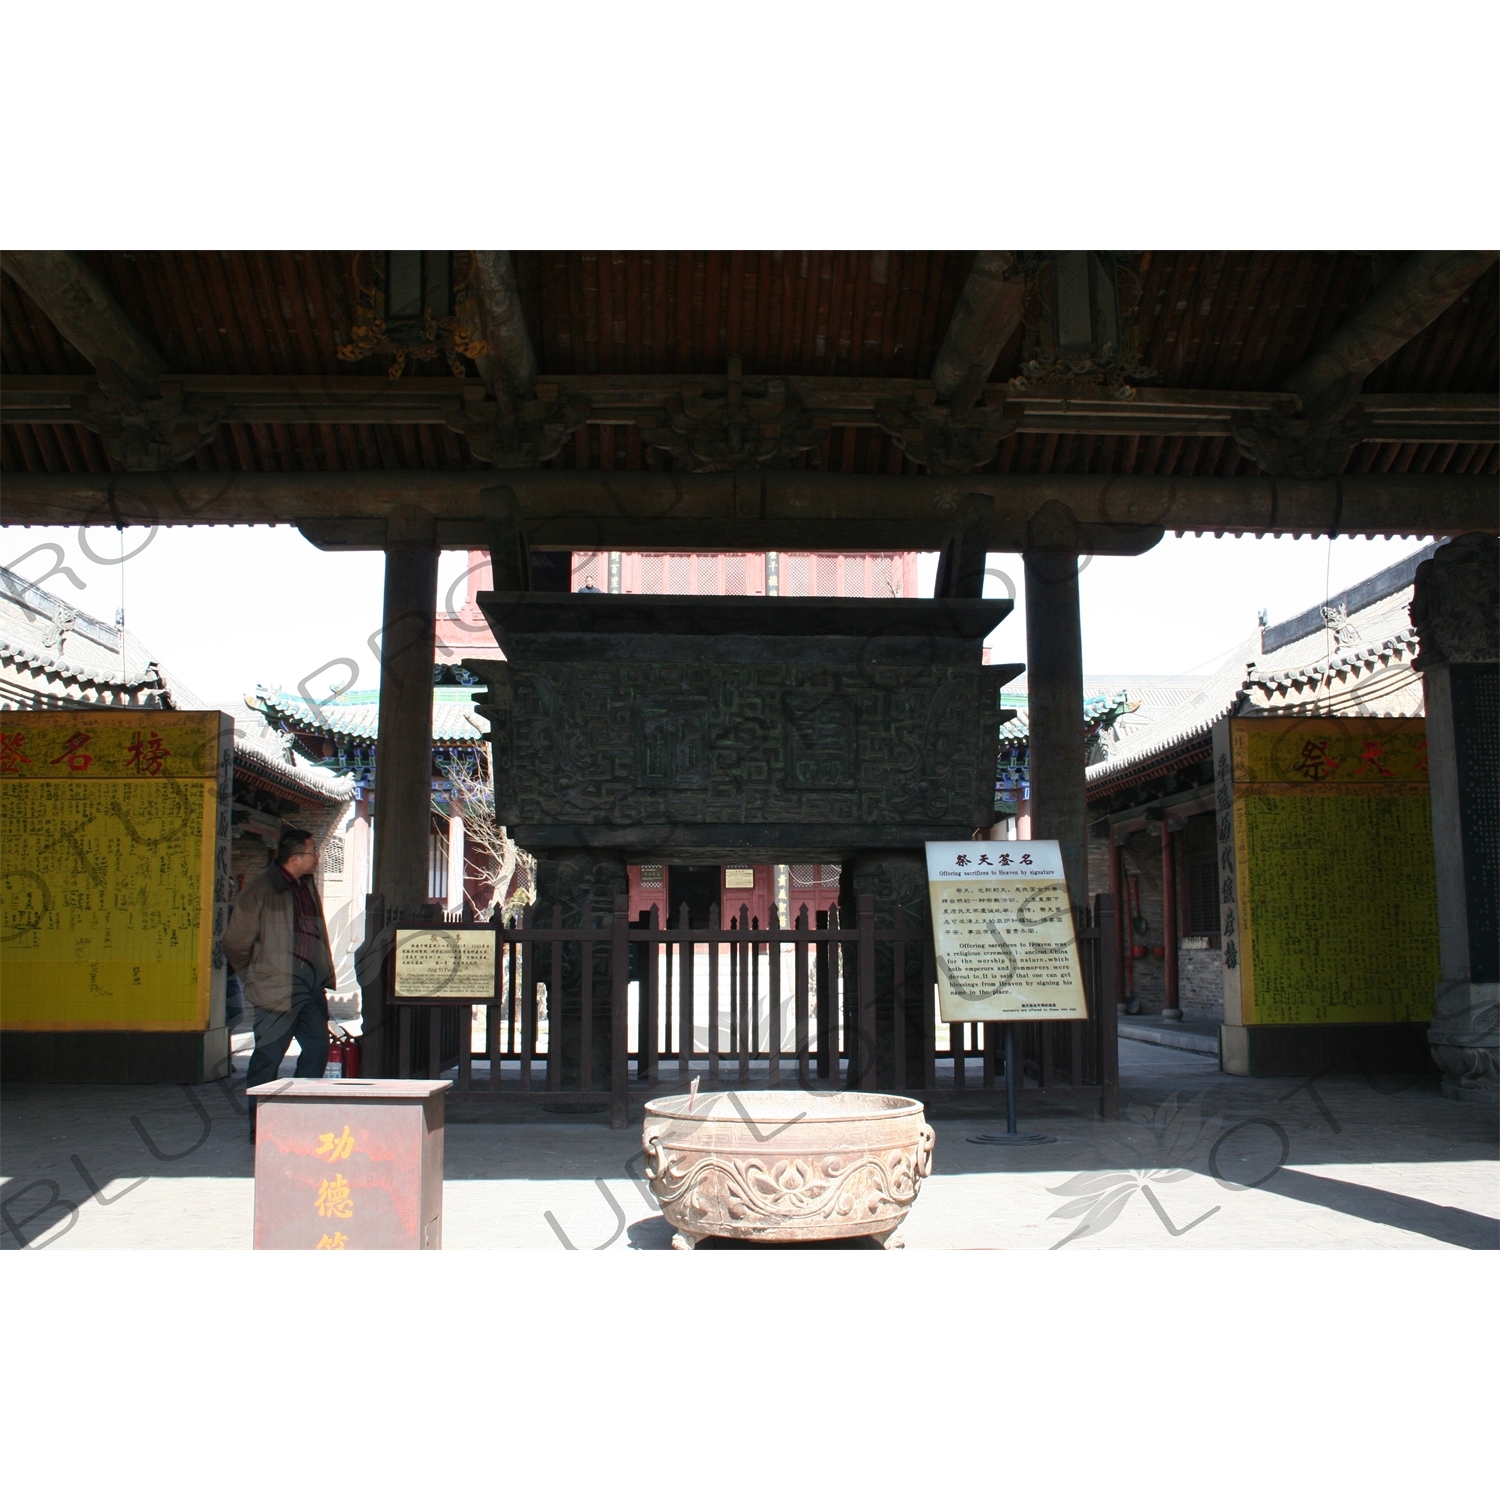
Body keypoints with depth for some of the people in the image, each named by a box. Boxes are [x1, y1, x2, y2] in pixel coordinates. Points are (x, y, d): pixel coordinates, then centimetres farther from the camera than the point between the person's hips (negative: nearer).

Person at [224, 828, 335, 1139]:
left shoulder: (307, 885, 14)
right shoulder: (261, 888, -10)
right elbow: (236, 941, -6)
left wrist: (324, 973, 15)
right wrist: (254, 974, 4)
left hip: (311, 983, 8)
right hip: (278, 985, -8)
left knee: (318, 1047, 6)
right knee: (268, 1055, -1)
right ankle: (261, 1128, 10)